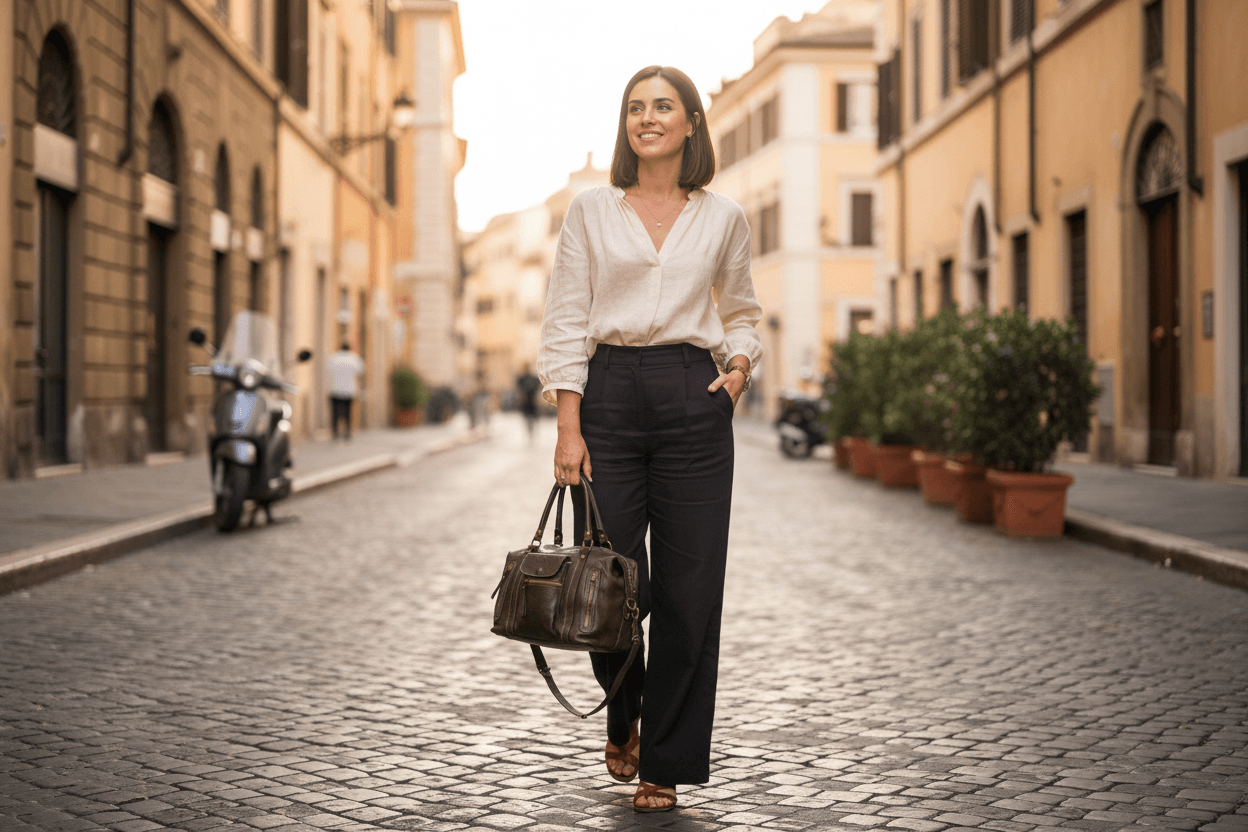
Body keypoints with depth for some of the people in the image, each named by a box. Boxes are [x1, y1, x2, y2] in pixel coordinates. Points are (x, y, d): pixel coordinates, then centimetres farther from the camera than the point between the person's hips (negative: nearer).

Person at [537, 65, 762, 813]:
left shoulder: (724, 218, 9)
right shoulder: (591, 211, 5)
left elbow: (742, 312, 20)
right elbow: (567, 322, 2)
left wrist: (741, 365, -1)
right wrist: (569, 426, -7)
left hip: (693, 399, 1)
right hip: (608, 393, 0)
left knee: (688, 590, -1)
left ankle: (666, 763, 13)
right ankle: (624, 717, 30)